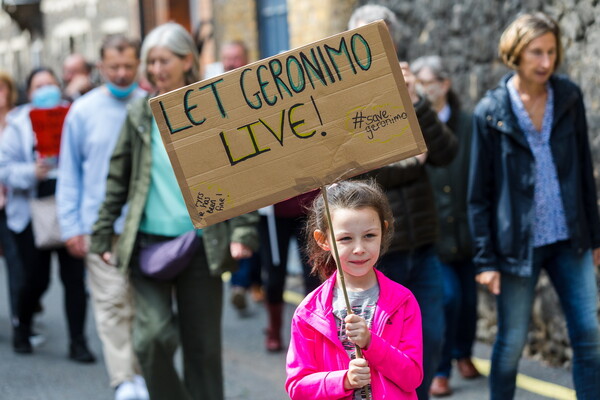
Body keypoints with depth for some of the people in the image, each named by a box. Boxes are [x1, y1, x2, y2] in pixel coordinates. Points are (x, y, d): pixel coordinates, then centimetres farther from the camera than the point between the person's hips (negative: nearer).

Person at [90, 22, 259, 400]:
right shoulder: (140, 113, 6)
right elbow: (118, 179, 9)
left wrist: (244, 231, -7)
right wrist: (103, 234, 6)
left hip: (201, 245, -1)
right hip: (148, 243, 1)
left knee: (203, 346, 6)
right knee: (153, 336, -12)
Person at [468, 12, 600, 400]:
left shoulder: (569, 97, 2)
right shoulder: (491, 112, -7)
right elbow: (480, 193, -4)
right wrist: (486, 258, -6)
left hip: (568, 239, 3)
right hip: (518, 244, -3)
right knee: (512, 342, 6)